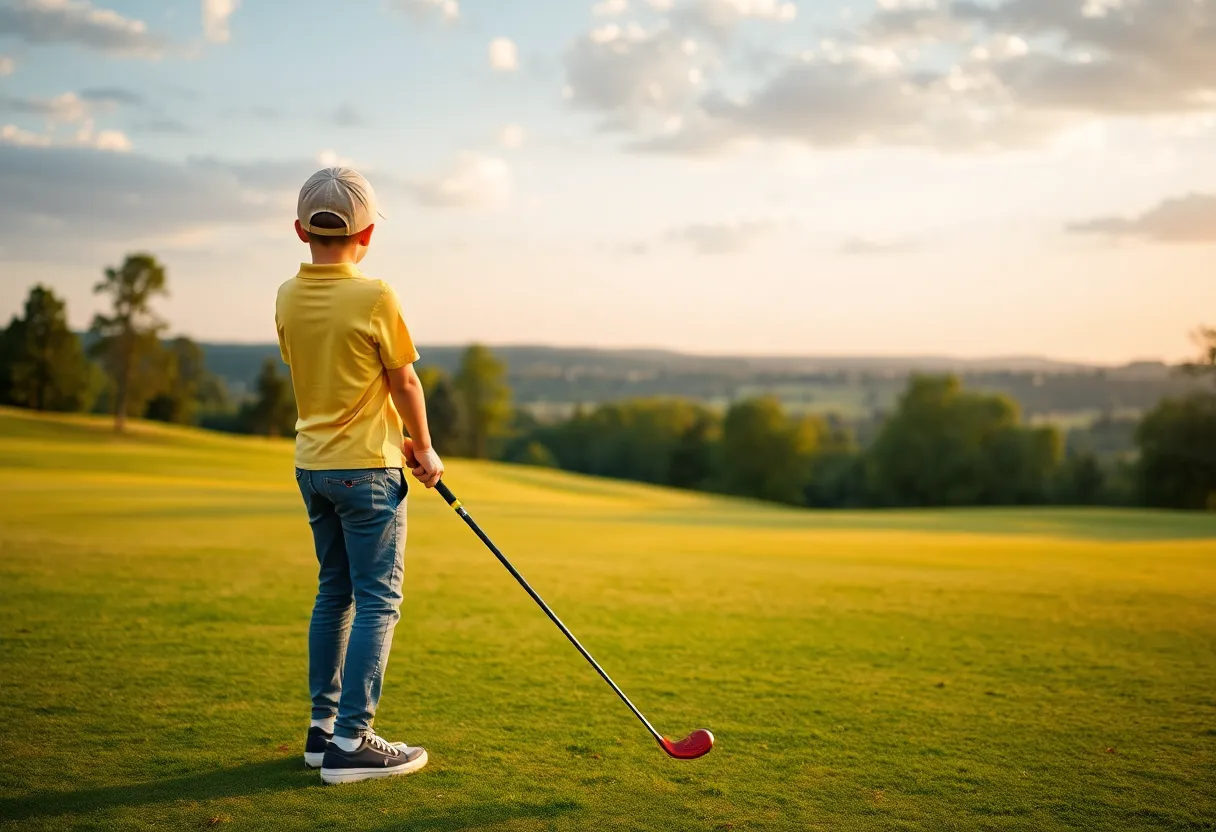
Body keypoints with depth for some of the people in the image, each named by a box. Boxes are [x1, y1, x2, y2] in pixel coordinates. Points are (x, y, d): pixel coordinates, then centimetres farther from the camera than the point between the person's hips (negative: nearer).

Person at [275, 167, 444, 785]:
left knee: (333, 594, 15)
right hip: (367, 467, -7)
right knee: (377, 601, -1)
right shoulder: (374, 298, -15)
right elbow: (404, 382, -8)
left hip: (313, 465, 7)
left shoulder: (288, 297, 4)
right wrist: (423, 447, 8)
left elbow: (312, 376, 10)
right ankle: (351, 742, -1)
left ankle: (322, 728, 21)